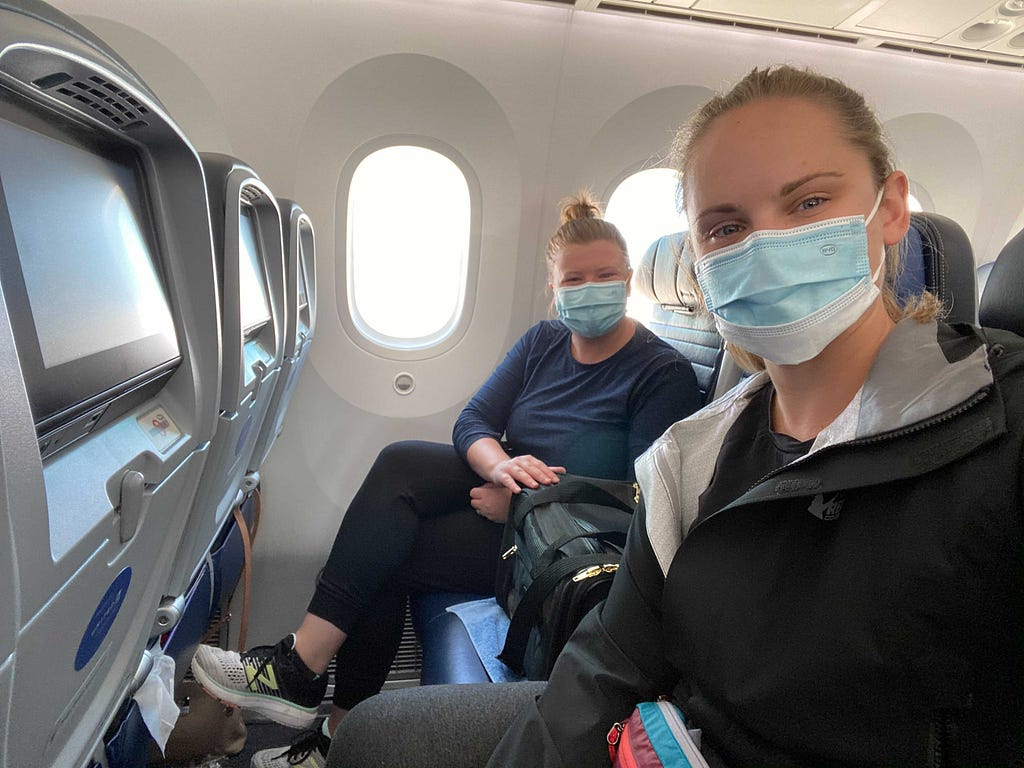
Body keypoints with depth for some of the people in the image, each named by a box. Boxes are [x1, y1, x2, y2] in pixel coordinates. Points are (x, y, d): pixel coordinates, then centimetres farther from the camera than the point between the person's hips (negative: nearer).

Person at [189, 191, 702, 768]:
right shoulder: (542, 342, 8)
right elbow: (473, 422, 2)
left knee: (386, 554, -19)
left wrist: (520, 504, -22)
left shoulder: (665, 373, -10)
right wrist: (500, 465, -22)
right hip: (504, 491, 6)